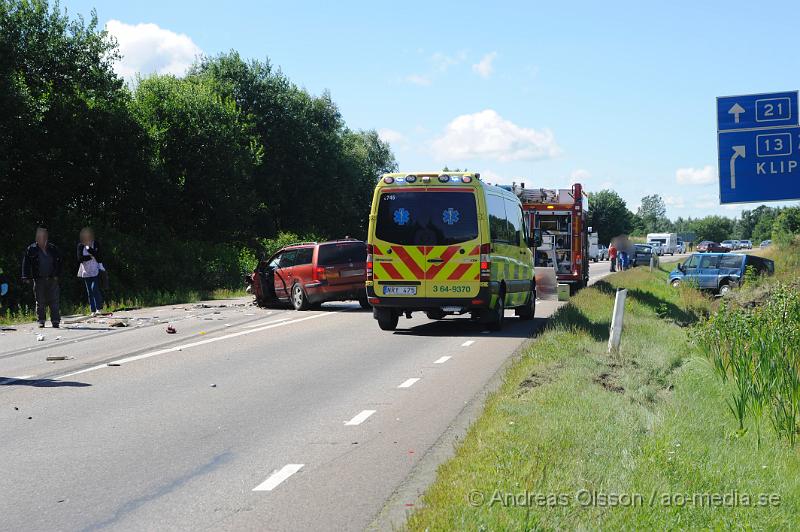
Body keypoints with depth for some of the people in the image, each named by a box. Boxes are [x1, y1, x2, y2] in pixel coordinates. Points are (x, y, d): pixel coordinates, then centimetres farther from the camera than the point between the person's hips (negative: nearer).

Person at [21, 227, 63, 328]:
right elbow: (26, 263, 2)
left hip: (52, 279, 1)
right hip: (39, 280, -1)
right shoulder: (31, 250, 2)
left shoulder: (53, 249, 7)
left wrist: (57, 274, 4)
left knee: (54, 301, -3)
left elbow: (59, 262, 13)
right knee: (40, 302, 4)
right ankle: (41, 321, 13)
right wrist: (26, 277, -6)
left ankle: (55, 321, -1)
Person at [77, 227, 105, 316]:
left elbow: (99, 255, -16)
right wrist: (91, 256, -16)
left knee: (95, 288, -17)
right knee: (89, 292, 5)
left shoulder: (96, 244, -3)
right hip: (86, 271, 3)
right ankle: (93, 310, 10)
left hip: (95, 270, -3)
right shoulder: (80, 246, 0)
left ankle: (99, 308, -13)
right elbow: (80, 258, -10)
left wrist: (89, 248, -21)